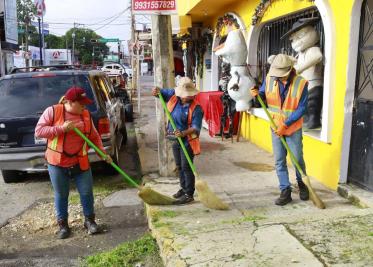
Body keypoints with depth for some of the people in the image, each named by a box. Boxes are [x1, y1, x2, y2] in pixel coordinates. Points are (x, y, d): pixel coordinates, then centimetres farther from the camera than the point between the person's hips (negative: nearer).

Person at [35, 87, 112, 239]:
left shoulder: (86, 115, 4)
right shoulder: (52, 111, -8)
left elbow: (94, 136, 11)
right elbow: (38, 131, -12)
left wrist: (103, 152, 1)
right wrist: (61, 128, -21)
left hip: (80, 162, 3)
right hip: (57, 163, -3)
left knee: (86, 192, 6)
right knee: (61, 195, 9)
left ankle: (89, 220, 25)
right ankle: (63, 224, 25)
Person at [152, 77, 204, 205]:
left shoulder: (196, 108, -21)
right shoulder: (173, 95, -6)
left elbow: (195, 127, -24)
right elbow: (160, 92, 8)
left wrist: (184, 133, -41)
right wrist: (156, 91, -16)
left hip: (188, 141, -7)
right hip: (176, 139, 7)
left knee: (186, 167, -2)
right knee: (179, 166, 19)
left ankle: (189, 194, 9)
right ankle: (184, 188, 36)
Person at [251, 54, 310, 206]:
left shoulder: (301, 83, -16)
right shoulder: (270, 79, -6)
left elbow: (301, 109, -15)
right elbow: (263, 95, 9)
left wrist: (285, 124, -21)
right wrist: (257, 94, -15)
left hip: (293, 128, -3)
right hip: (276, 127, 3)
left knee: (298, 159, 8)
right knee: (279, 161, 4)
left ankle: (302, 184, 35)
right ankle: (285, 191, 13)